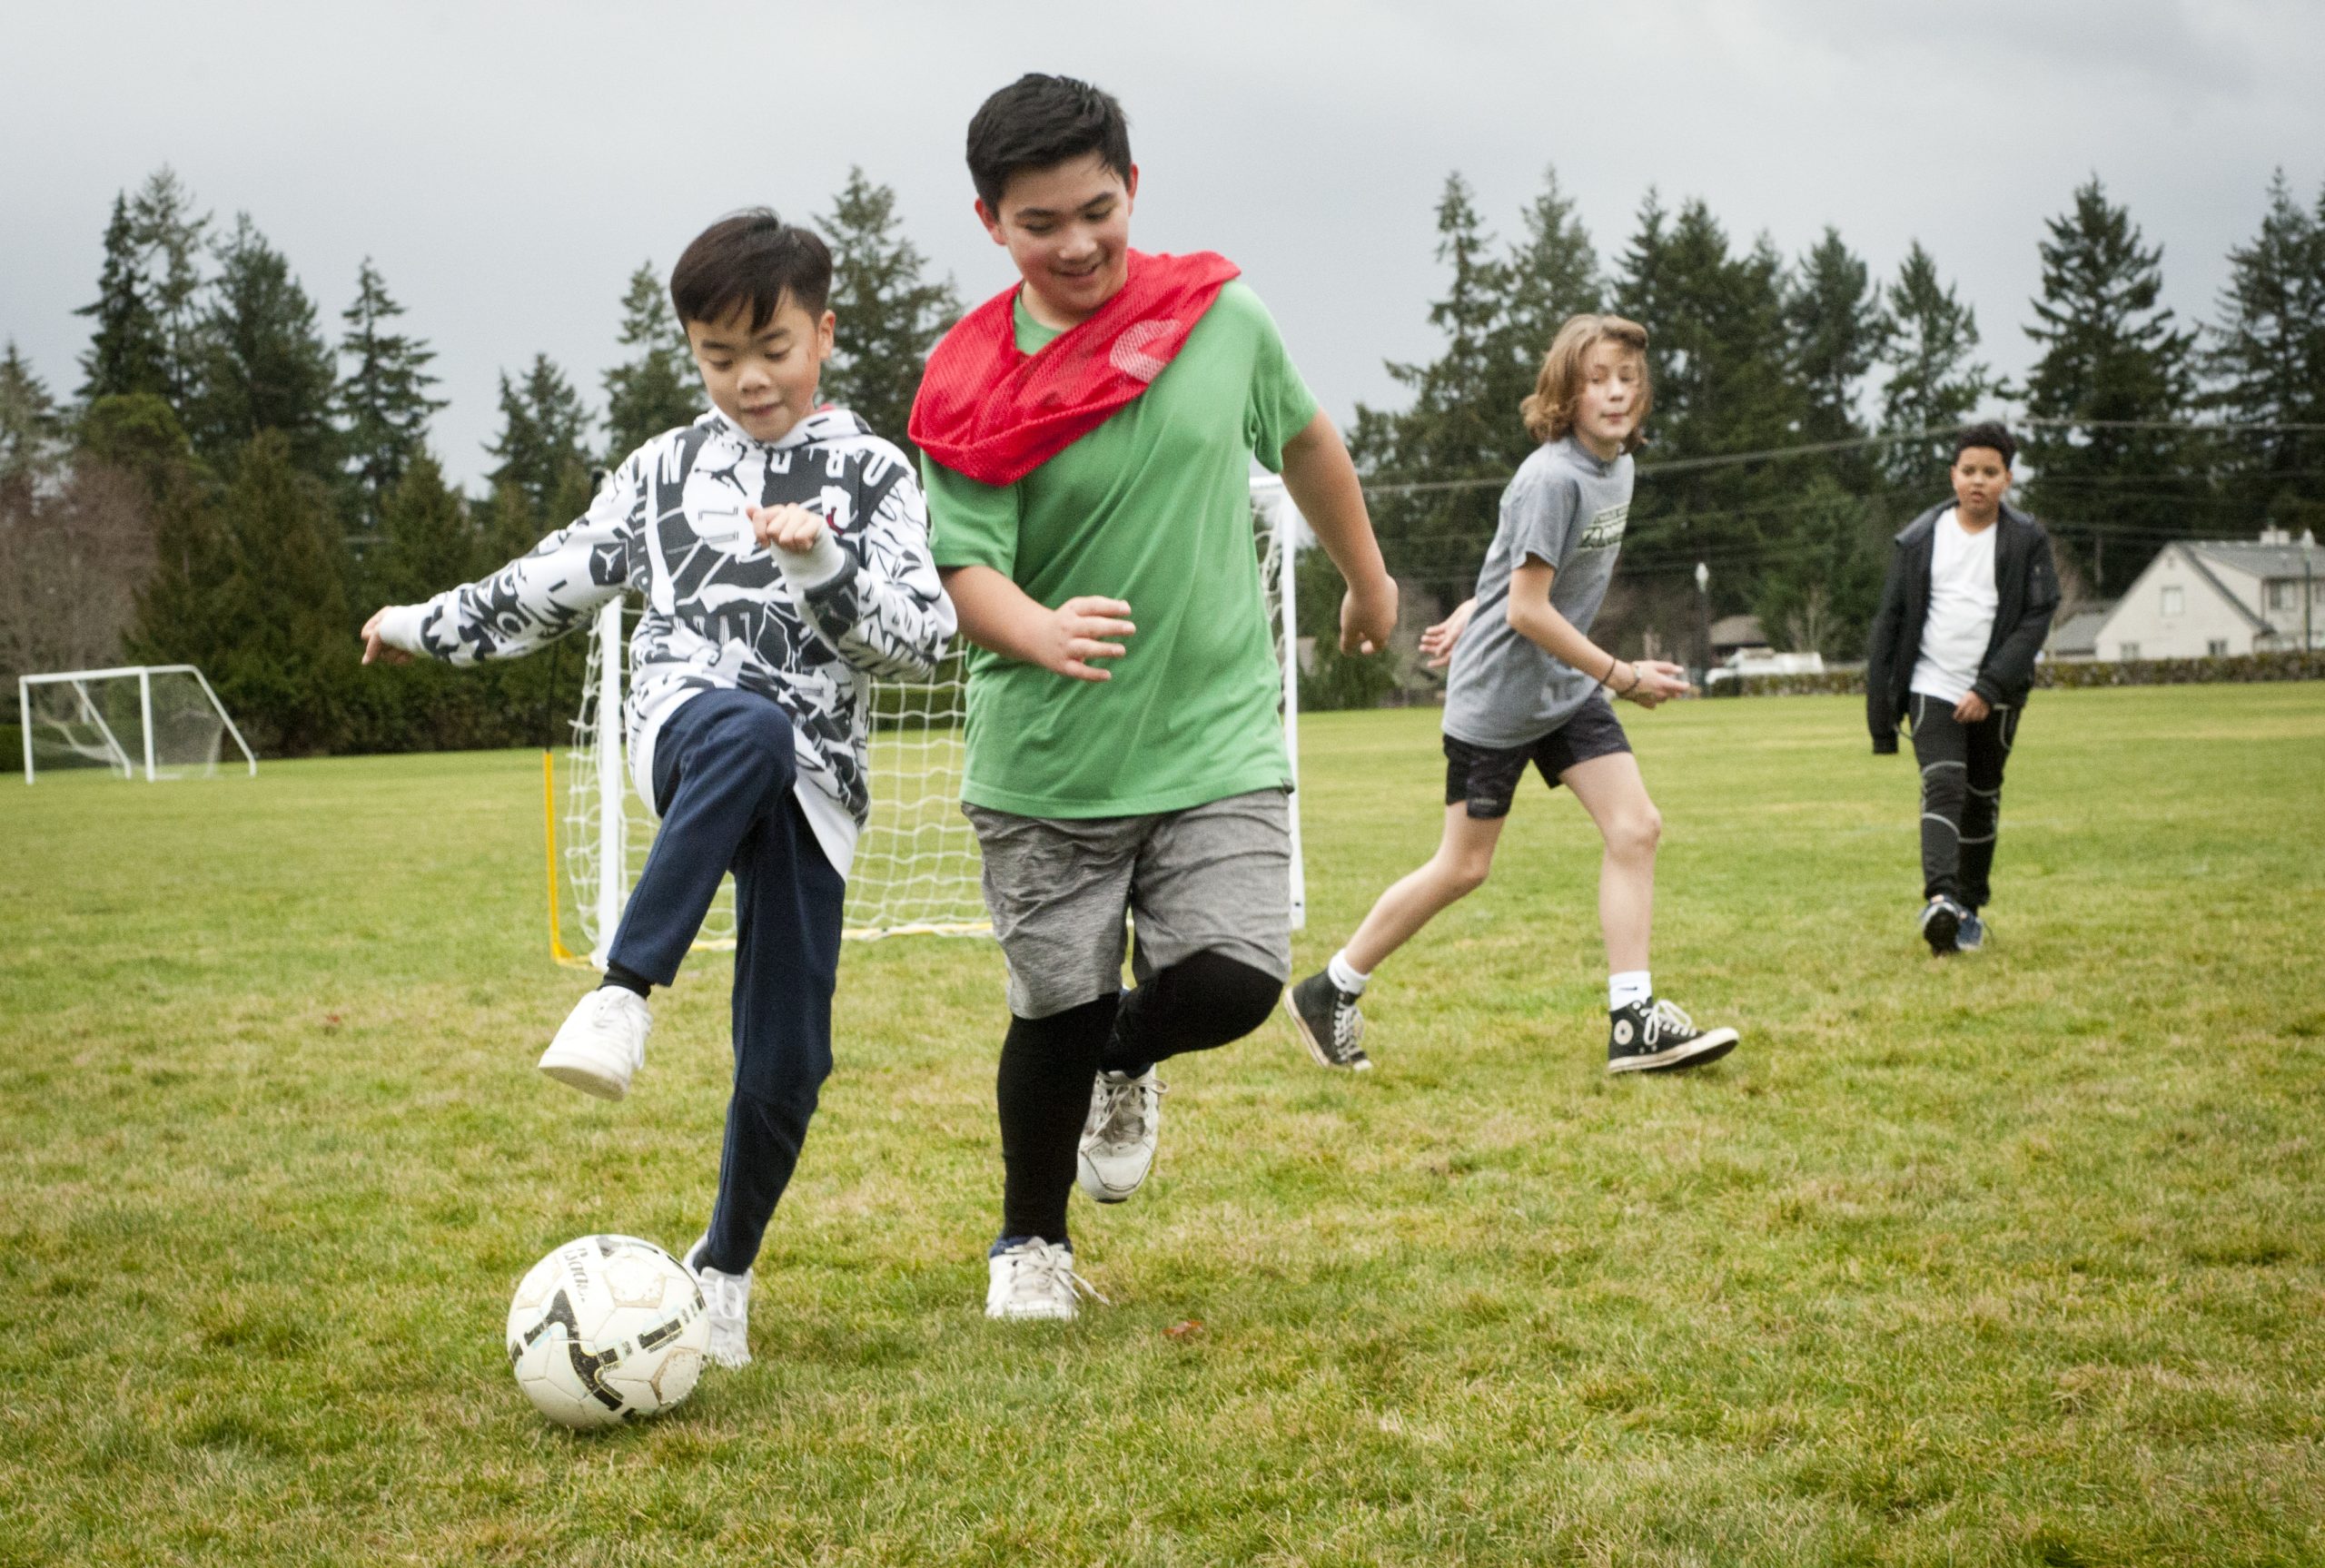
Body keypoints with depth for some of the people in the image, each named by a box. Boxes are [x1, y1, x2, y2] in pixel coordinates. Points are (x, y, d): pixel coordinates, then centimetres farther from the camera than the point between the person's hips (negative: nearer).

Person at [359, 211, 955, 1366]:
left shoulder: (872, 476, 9)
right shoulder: (664, 470, 16)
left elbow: (925, 641, 0)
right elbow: (565, 577, 27)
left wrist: (824, 564, -14)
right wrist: (432, 624, 31)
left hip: (811, 782, 1)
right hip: (686, 724, 0)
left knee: (785, 1059, -2)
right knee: (749, 732, -42)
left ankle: (723, 1269, 21)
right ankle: (622, 999, -45)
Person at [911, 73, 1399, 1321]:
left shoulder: (1219, 315, -1)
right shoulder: (965, 386, -7)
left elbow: (1304, 442, 17)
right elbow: (967, 568, -14)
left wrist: (1368, 581, 28)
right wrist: (1043, 634, -36)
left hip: (1215, 740, 1)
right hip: (1043, 761, -1)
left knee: (1232, 983, -14)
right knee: (1055, 1015, 5)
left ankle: (1130, 1061, 24)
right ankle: (1031, 1242, 33)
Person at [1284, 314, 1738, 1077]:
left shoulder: (1615, 468, 6)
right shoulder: (1552, 478, -22)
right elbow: (1527, 611, -24)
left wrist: (1475, 611, 21)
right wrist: (1622, 676, -19)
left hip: (1568, 689, 8)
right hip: (1498, 694, -8)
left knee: (1635, 828, -5)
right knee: (1463, 868, 0)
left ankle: (1633, 1023, -4)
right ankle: (1327, 993, 15)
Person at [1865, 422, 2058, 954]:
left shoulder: (2028, 541, -1)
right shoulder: (1921, 539, 3)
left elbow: (2038, 617, -7)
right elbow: (1890, 622, 6)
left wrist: (1989, 688, -17)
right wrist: (1880, 711, 2)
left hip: (1995, 697, 1)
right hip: (1933, 687, -1)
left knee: (1982, 799, 9)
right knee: (1942, 784, -18)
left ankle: (1971, 907, 22)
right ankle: (1939, 900, -33)